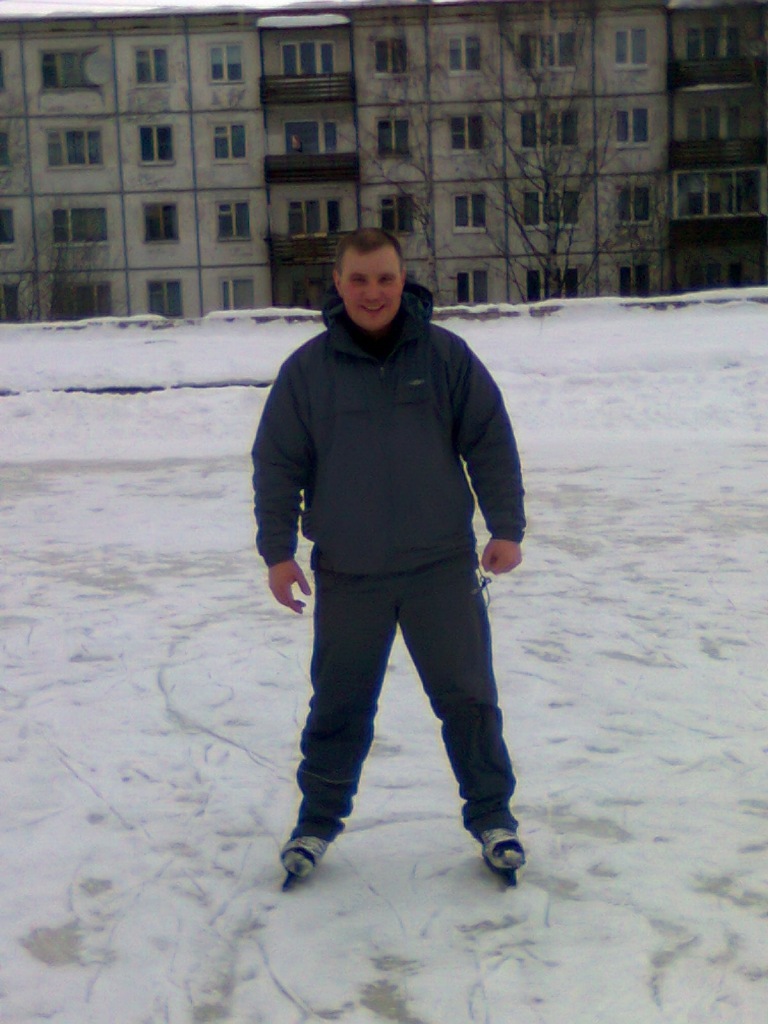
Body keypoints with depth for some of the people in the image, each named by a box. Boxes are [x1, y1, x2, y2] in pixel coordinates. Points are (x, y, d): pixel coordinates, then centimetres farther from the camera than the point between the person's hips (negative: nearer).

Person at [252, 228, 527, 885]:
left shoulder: (446, 356, -2)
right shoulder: (307, 369, -2)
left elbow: (491, 442, 2)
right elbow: (277, 463, 2)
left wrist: (507, 528, -1)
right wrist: (277, 550, 0)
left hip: (443, 566, 0)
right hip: (347, 576, 0)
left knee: (467, 696, 7)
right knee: (339, 705, 11)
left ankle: (491, 813, 24)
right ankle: (319, 819, 28)